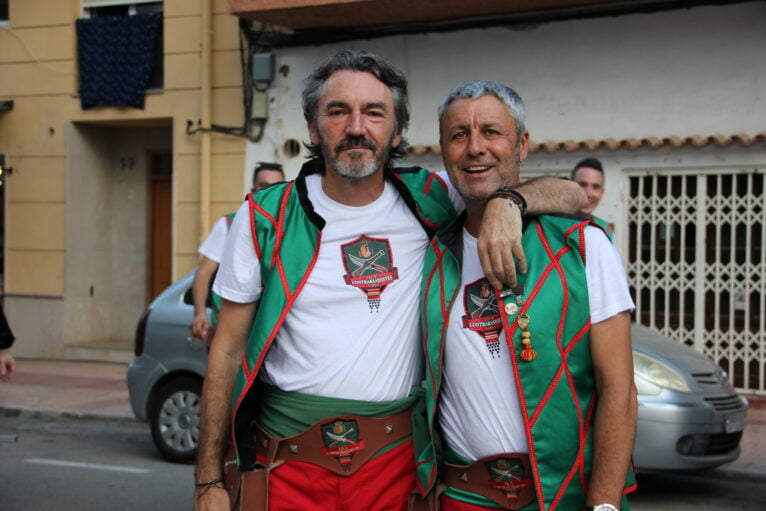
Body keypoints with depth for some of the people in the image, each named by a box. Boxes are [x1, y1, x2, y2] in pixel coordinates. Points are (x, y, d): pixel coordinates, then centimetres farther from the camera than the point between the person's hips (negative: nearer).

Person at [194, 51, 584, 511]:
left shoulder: (425, 200, 0)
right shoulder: (266, 216, -2)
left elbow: (569, 194, 0)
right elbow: (228, 349, 1)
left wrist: (506, 201, -22)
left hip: (396, 457, 1)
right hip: (288, 462, -1)